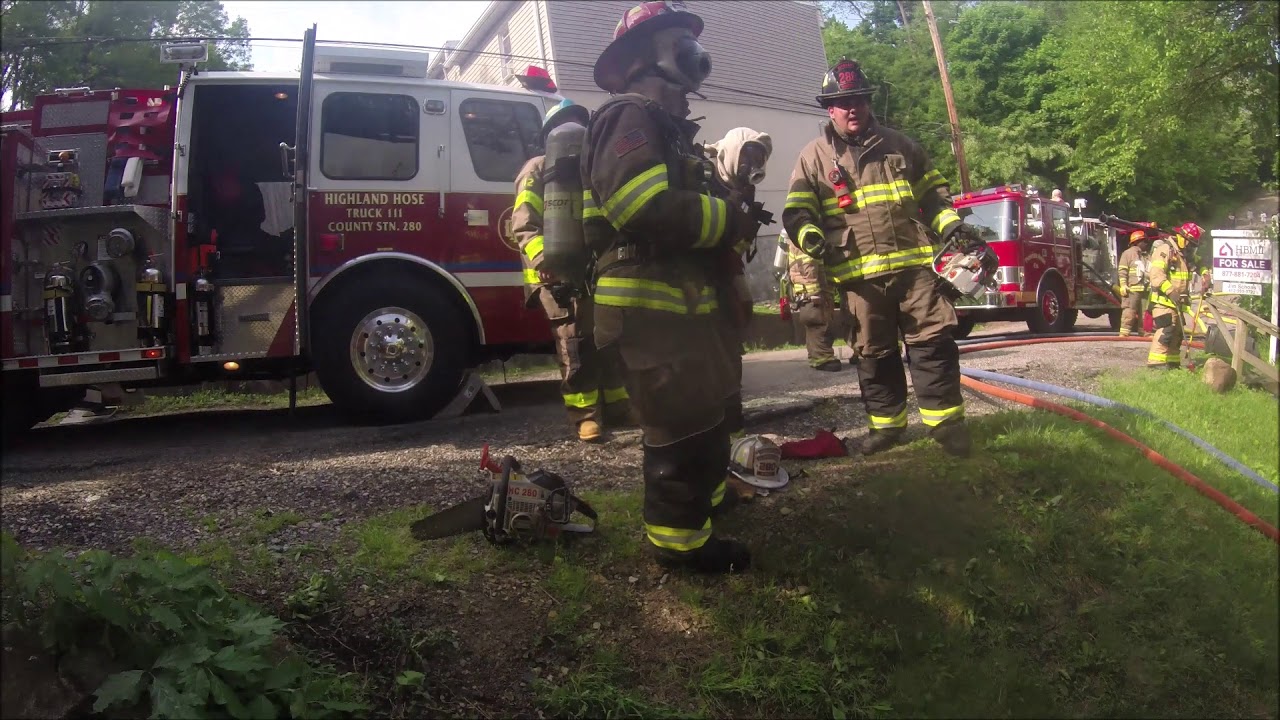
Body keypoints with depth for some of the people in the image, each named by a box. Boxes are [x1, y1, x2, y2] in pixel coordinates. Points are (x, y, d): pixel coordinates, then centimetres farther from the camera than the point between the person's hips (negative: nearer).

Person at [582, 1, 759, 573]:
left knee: (701, 414, 23)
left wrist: (729, 223, 6)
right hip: (648, 304, -11)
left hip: (674, 301, 11)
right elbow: (648, 209, -27)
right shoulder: (630, 117, -12)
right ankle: (678, 539, 8)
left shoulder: (664, 125, 23)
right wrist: (732, 220, -14)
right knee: (686, 425, -5)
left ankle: (704, 498, 41)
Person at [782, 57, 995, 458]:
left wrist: (959, 233, 5)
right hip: (859, 273, -1)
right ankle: (887, 423, 20)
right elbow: (797, 213, 1)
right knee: (874, 353, 6)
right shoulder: (814, 158, 7)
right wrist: (812, 239, -21)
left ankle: (945, 421, 8)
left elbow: (934, 196, 18)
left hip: (914, 263, 1)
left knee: (933, 342, -3)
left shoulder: (899, 146, 15)